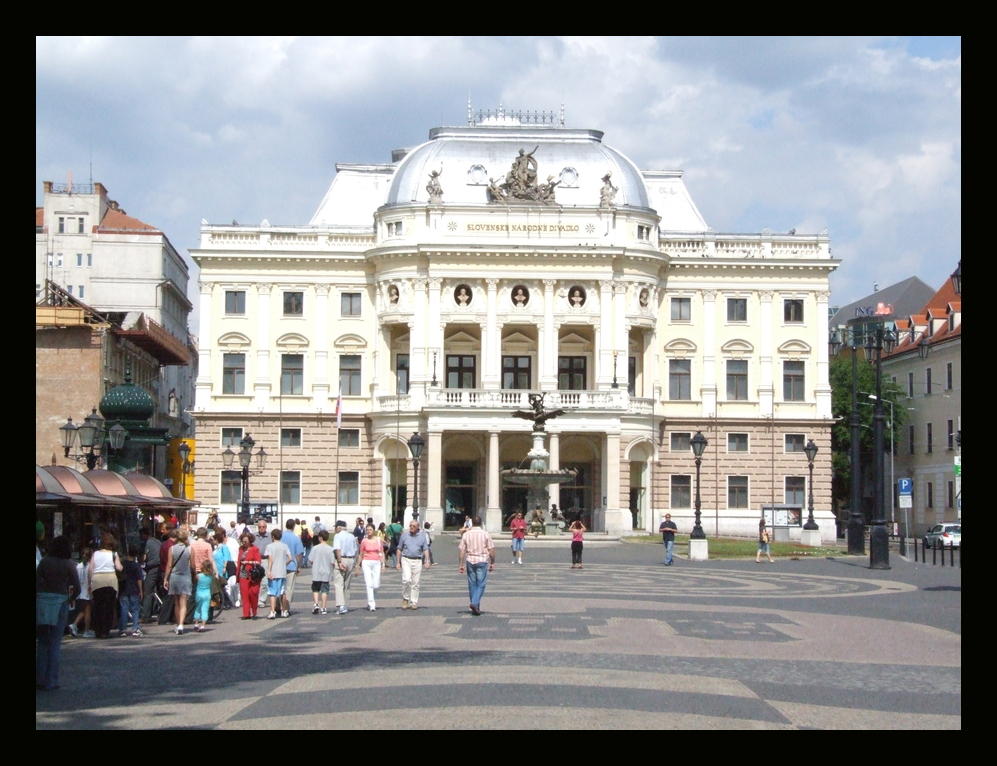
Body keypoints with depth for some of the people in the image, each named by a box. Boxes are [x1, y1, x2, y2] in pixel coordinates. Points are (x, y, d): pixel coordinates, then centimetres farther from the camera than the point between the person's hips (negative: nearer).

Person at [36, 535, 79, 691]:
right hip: (60, 602, -2)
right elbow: (77, 589, -6)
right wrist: (70, 599, 12)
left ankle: (40, 679, 14)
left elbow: (37, 581, -3)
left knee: (42, 642, 14)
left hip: (42, 601, 2)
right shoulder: (69, 565, -2)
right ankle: (50, 682, 4)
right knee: (54, 643, 5)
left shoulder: (44, 561, 3)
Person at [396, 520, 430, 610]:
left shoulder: (422, 535, 6)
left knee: (415, 583, 3)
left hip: (417, 561, 1)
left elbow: (426, 549, 4)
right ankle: (405, 598, 1)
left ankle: (414, 602, 11)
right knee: (406, 580, -17)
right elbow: (399, 549, 10)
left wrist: (427, 561, -8)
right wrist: (398, 562, 7)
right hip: (406, 560, -1)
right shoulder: (404, 535, 5)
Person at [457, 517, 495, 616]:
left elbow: (461, 550, 0)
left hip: (470, 561, 2)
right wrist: (492, 563, 7)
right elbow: (491, 550, -3)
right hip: (482, 561, -2)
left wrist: (460, 564, 5)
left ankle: (475, 608, 14)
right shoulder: (485, 534, -3)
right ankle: (475, 603, -19)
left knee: (472, 585, 10)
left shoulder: (466, 534, 1)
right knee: (481, 585, 1)